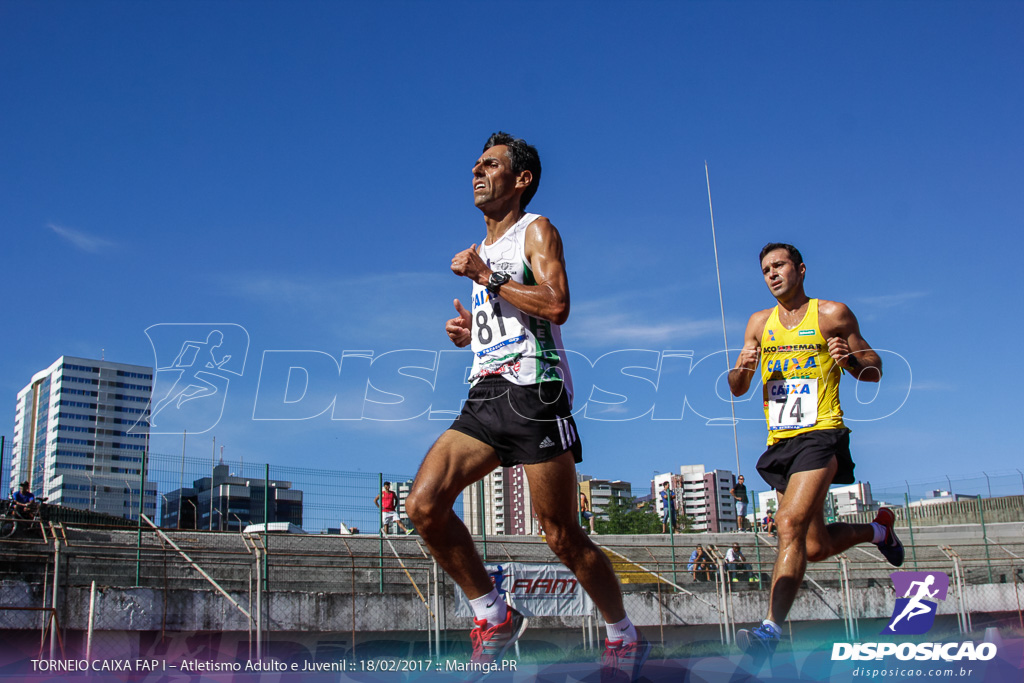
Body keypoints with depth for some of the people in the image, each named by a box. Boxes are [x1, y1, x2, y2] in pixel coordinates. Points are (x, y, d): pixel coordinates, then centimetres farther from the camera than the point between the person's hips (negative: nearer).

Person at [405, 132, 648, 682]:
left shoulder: (535, 230, 2)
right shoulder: (483, 252, 24)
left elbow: (556, 306, -15)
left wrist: (486, 277, -12)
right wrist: (469, 332, 13)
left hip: (533, 391, -7)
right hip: (485, 395, 7)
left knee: (562, 537, -3)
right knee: (424, 504, -11)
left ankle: (624, 637, 19)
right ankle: (493, 618, 4)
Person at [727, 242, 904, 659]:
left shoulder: (833, 314, 2)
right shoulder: (759, 323, 14)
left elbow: (875, 372, 6)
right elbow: (736, 389, 13)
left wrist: (849, 359, -16)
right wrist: (742, 367, -9)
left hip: (820, 434, -6)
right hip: (780, 442, 6)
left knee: (791, 524, -25)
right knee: (815, 546, 12)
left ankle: (771, 630, -27)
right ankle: (877, 530, 42)